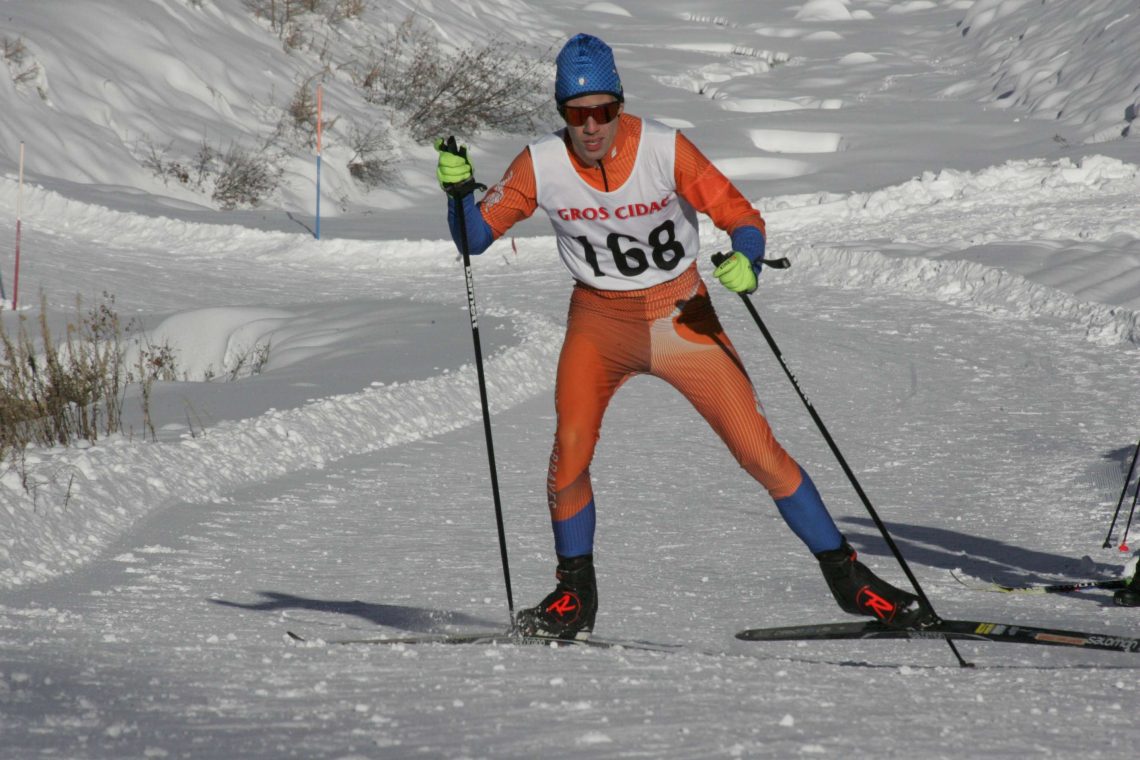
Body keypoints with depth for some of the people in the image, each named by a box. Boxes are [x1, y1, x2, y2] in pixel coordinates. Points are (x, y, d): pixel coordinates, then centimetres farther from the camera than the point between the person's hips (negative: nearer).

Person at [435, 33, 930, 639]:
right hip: (600, 320, 1)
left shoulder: (665, 150, -19)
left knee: (758, 448, -6)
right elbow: (475, 236, -7)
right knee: (571, 447, -18)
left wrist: (746, 262, -35)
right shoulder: (541, 166, -14)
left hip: (681, 313, -1)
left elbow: (742, 218, -14)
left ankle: (845, 575, 6)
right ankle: (574, 594, 2)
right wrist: (459, 189, -27)